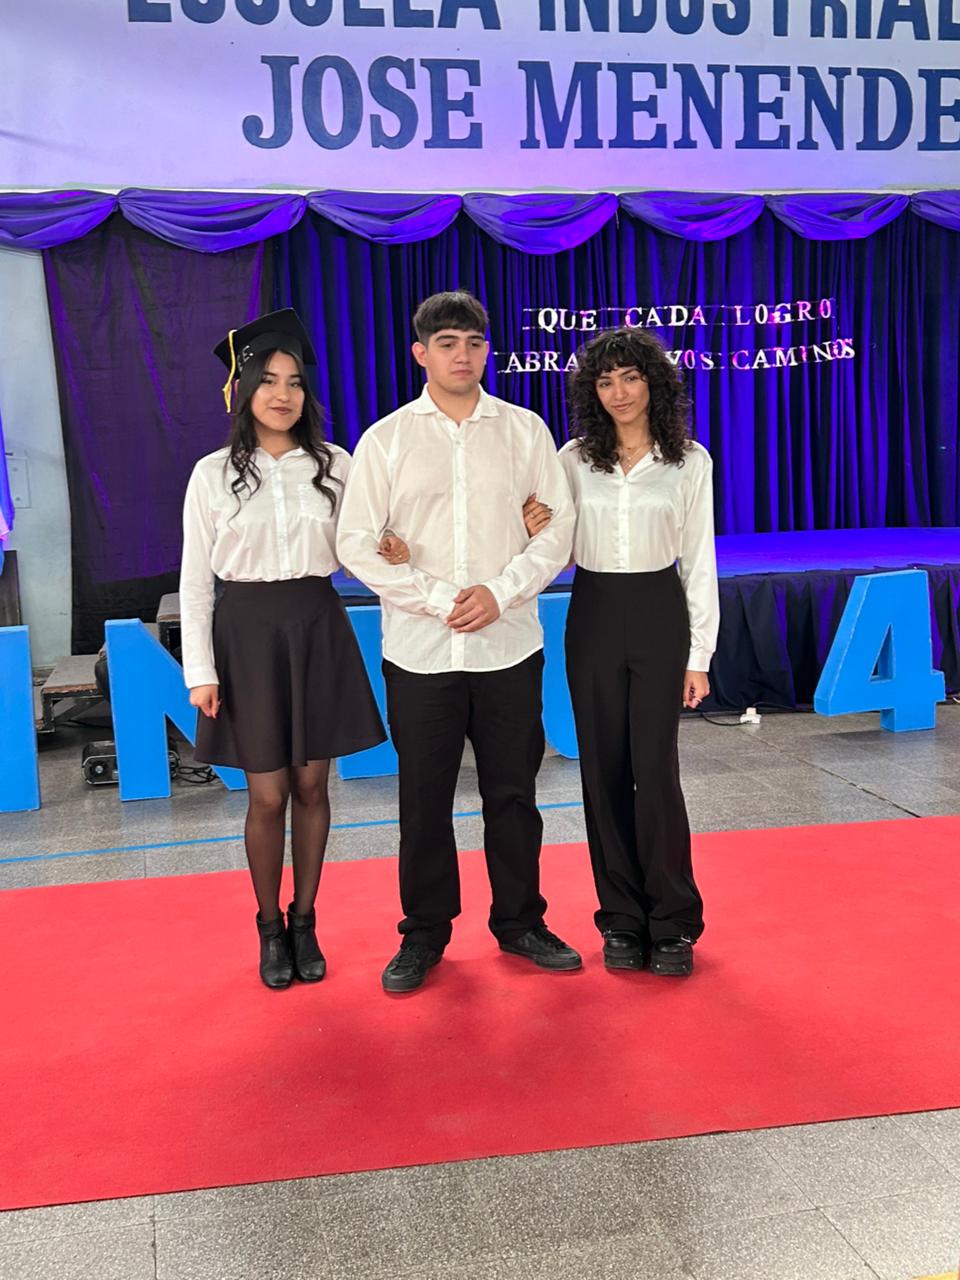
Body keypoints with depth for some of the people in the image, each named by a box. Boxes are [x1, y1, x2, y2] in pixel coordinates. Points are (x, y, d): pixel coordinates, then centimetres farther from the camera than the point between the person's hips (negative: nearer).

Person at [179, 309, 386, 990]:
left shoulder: (334, 465, 3)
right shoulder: (214, 474, 0)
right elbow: (195, 581, 0)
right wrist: (200, 671, -5)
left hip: (317, 628, 2)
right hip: (248, 631, -1)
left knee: (312, 785, 8)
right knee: (268, 794, 2)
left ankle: (305, 923, 25)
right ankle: (270, 929, 22)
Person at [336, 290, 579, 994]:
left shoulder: (525, 430, 6)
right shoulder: (385, 439, 2)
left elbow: (558, 527, 3)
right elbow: (357, 544, -3)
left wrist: (500, 593, -12)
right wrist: (439, 600, -12)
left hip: (510, 644, 1)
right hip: (419, 649, -1)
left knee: (513, 792, 10)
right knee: (424, 798, 7)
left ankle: (520, 922, 27)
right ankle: (424, 934, 22)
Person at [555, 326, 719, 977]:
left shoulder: (690, 461, 2)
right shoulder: (573, 459, 4)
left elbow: (699, 564, 2)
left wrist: (700, 655, -1)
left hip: (660, 616, -2)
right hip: (593, 618, 2)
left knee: (655, 771, -7)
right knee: (604, 770, 5)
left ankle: (673, 923, 10)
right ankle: (623, 919, 19)